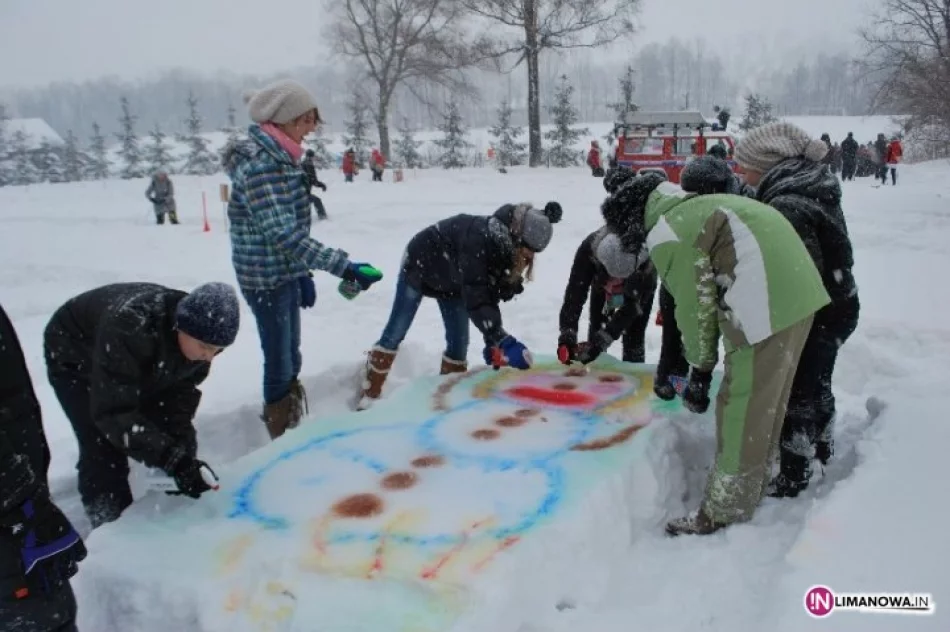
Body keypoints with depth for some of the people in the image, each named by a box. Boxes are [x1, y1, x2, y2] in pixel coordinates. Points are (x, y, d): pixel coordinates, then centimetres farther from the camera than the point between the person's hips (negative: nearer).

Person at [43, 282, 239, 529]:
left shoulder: (199, 335, -24)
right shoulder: (128, 329, -45)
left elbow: (180, 397, -16)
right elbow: (114, 411, -45)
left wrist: (183, 453, -29)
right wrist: (174, 459, -49)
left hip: (139, 366, 6)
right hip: (73, 358, -5)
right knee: (105, 451, -17)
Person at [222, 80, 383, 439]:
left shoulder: (280, 158, 9)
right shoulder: (260, 164, -21)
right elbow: (282, 234, -29)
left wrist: (303, 274, 14)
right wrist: (342, 266, -32)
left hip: (285, 275, 9)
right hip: (266, 279, -9)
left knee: (290, 360, 19)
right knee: (280, 365, 2)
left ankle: (295, 433, 34)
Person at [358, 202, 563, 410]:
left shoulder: (508, 248, -19)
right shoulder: (478, 238, -42)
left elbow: (491, 294, -14)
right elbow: (475, 296, -48)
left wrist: (492, 341, -21)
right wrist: (502, 340, -54)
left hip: (452, 281, 7)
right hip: (421, 263, -6)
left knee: (459, 342, 3)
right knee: (395, 334, -2)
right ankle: (369, 395, 11)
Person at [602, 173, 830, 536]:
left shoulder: (665, 234, -7)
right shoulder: (700, 209, 22)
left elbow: (694, 306, -7)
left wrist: (700, 366, 8)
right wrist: (702, 362, 20)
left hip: (767, 306, -10)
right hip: (798, 294, 10)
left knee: (741, 409, 0)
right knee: (766, 402, 21)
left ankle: (724, 515, 11)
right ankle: (752, 488, 37)